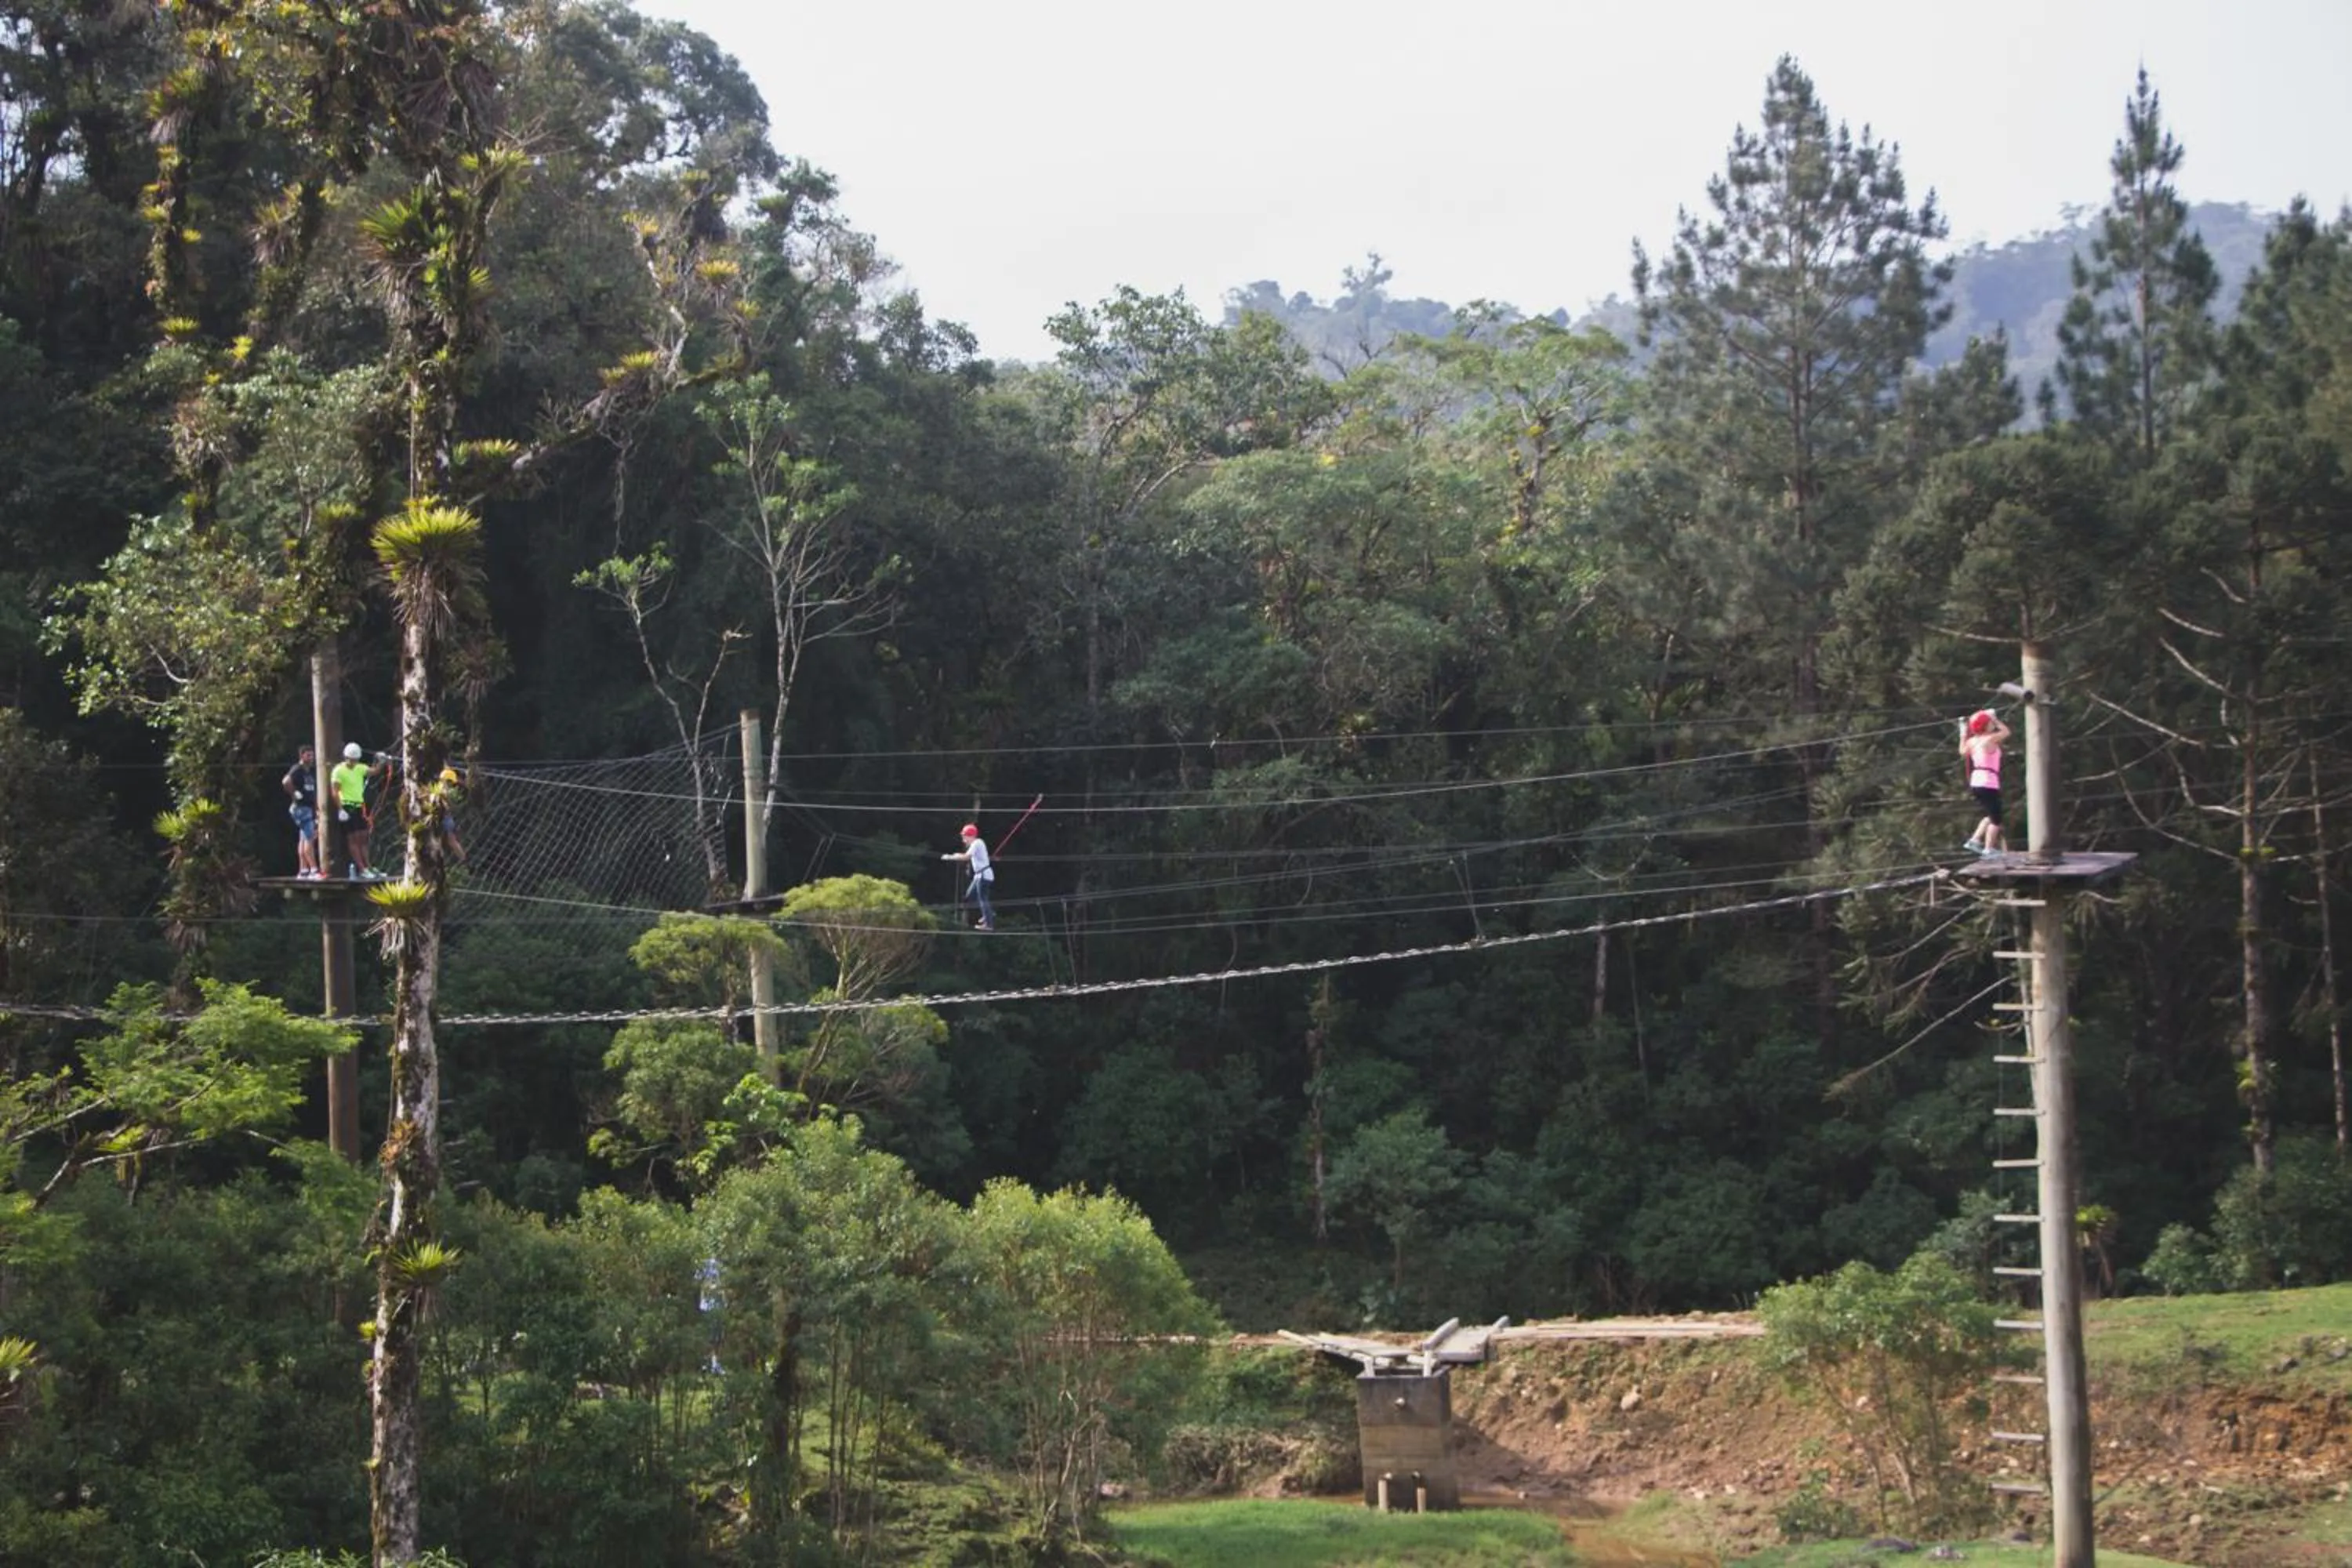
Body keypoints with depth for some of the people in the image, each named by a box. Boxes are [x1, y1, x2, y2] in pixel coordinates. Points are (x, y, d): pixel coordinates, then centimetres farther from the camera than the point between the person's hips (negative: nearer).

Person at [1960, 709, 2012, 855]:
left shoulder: (1972, 741, 7)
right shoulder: (1990, 739, -13)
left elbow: (1963, 752, 28)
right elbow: (2006, 731, 2)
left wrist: (1963, 735, 30)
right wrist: (1995, 719, 7)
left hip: (1976, 782, 8)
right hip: (1989, 783, -8)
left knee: (1991, 815, 23)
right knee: (1996, 818, 1)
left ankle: (1975, 840, 15)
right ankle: (1989, 848, -4)